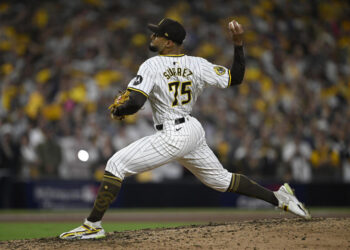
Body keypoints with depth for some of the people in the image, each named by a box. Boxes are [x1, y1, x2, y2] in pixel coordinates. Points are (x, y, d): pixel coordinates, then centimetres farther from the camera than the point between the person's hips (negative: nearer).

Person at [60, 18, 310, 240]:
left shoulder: (152, 66, -12)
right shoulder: (197, 65, 4)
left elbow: (134, 103, -21)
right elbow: (236, 77, 4)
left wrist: (117, 112, 1)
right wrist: (238, 44, 6)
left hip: (172, 137, -7)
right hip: (194, 130, 7)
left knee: (116, 164, -4)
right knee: (221, 178, 23)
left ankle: (93, 225, -9)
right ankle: (279, 197, 23)